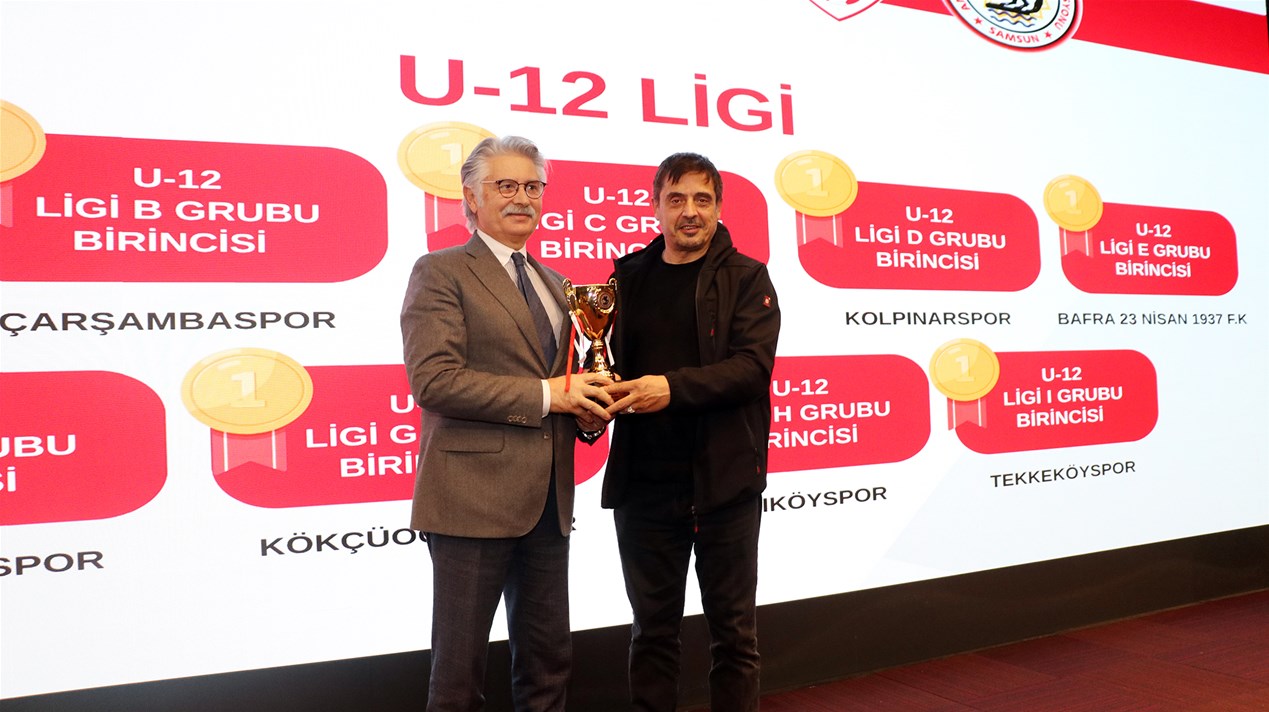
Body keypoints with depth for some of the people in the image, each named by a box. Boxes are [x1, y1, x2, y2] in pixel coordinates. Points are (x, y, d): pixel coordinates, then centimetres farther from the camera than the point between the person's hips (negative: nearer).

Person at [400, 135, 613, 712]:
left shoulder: (553, 283, 18)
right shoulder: (441, 271, -4)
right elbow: (433, 380, -16)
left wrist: (587, 407, 1)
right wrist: (545, 394, -17)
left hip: (548, 501, 7)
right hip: (474, 496, -6)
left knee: (547, 661, 15)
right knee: (460, 665, 5)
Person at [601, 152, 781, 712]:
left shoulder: (745, 277, 1)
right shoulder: (629, 276, 10)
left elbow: (753, 364, -12)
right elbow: (613, 363, 13)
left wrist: (673, 387, -23)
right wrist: (596, 402, -9)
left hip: (724, 478, -2)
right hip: (643, 481, 3)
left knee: (733, 625, 9)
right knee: (652, 625, 14)